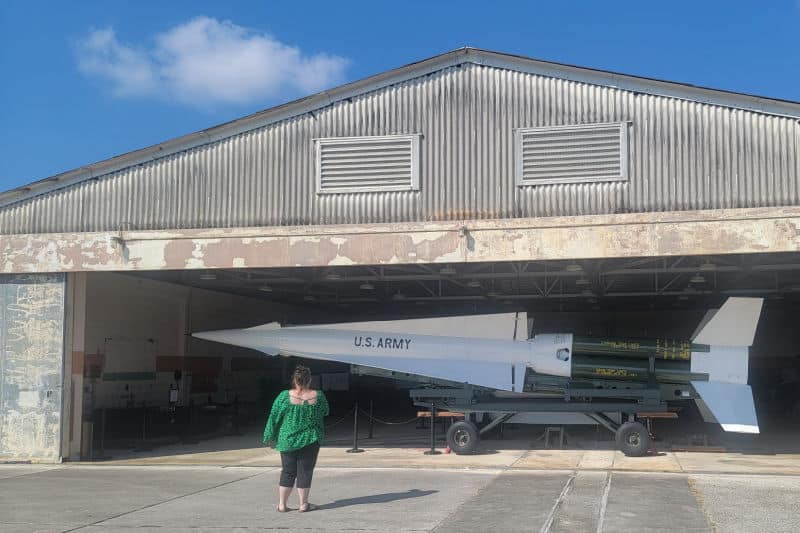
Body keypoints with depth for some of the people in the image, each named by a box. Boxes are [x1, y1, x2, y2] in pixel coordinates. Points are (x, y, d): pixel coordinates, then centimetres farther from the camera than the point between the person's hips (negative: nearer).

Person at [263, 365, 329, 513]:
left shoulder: (285, 396, -11)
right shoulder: (318, 396, -9)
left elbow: (274, 418, -4)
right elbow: (324, 412, 8)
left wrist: (269, 437, 6)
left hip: (287, 440, 1)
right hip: (310, 440, -1)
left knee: (288, 472, 11)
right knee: (305, 471, 7)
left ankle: (281, 504, 13)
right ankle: (303, 504, 11)